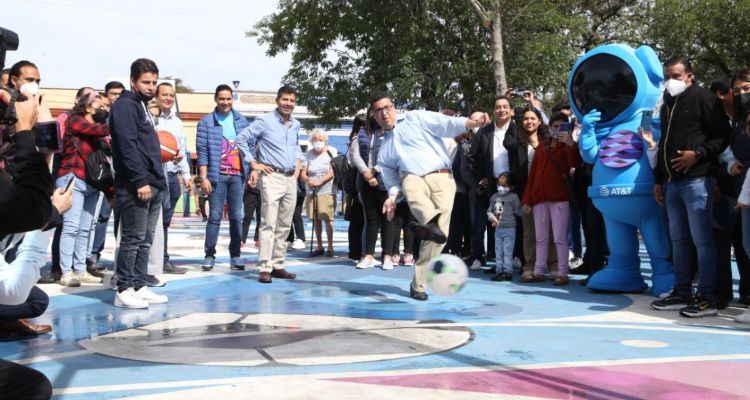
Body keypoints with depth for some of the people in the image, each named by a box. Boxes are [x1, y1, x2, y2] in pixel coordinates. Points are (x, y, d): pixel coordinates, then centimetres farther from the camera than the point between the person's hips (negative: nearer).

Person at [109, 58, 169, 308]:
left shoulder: (142, 106, 21)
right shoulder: (125, 106, -7)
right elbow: (127, 146, -18)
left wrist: (156, 180, 16)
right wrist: (140, 181, -23)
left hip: (153, 184, 9)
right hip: (135, 186, -9)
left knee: (145, 241, 10)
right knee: (132, 239, -6)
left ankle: (139, 287, 16)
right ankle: (124, 290, -1)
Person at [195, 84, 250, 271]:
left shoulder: (241, 120, 10)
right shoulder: (206, 122, 0)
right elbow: (202, 151, -4)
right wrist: (203, 177, -10)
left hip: (238, 175, 3)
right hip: (217, 175, -3)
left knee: (236, 217, 5)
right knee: (215, 216, -2)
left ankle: (235, 255, 11)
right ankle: (209, 255, 4)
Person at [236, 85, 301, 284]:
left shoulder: (296, 125, 14)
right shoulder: (264, 121, -4)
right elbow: (241, 139, -1)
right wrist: (253, 163, -5)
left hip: (291, 179, 6)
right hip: (272, 177, -6)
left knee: (284, 225, 8)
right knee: (269, 223, -11)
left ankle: (278, 265, 15)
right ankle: (264, 268, -11)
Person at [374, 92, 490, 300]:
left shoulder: (415, 118, 15)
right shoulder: (384, 150, 25)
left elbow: (446, 125, 2)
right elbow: (392, 181, 23)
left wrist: (471, 122, -16)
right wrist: (392, 197, 0)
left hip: (442, 178, -2)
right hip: (413, 179, 3)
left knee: (438, 233, -16)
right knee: (410, 185, -36)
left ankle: (418, 284, -9)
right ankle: (430, 221, -61)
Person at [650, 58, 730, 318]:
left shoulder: (703, 98, -2)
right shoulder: (667, 105, 22)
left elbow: (723, 135, -7)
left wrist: (698, 154, -18)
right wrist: (658, 180, 22)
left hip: (697, 179, -8)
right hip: (672, 182, 8)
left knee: (702, 239, -8)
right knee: (678, 239, 10)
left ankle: (706, 298, -5)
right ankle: (682, 293, 17)